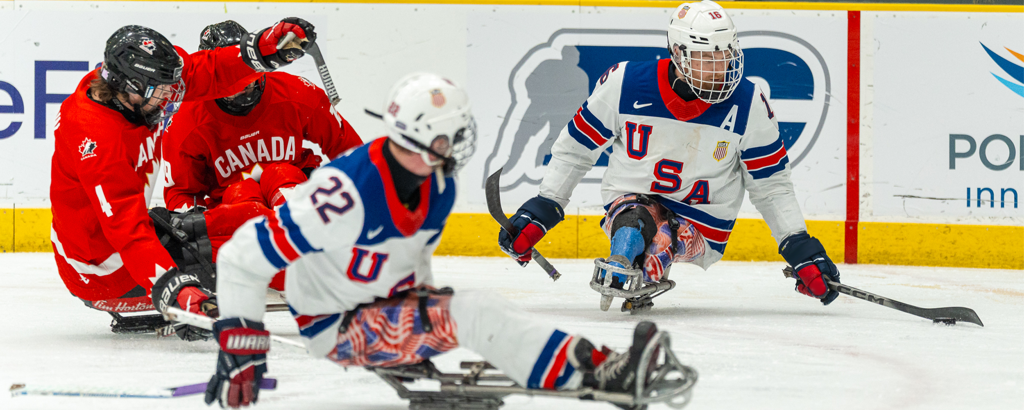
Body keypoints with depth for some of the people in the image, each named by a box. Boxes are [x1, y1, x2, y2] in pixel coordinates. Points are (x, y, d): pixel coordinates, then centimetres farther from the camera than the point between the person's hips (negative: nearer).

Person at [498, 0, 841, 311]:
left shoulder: (748, 104, -7)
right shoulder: (625, 84, -9)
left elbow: (771, 186, 3)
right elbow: (574, 150, 3)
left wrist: (801, 250, -3)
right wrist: (539, 212, -1)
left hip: (704, 225, 1)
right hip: (630, 201, -1)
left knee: (666, 238, -34)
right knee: (637, 220, -37)